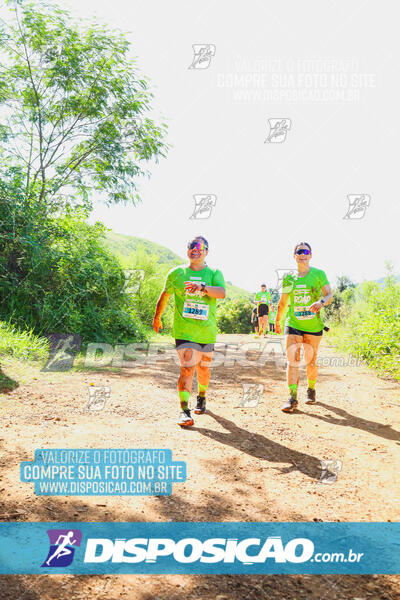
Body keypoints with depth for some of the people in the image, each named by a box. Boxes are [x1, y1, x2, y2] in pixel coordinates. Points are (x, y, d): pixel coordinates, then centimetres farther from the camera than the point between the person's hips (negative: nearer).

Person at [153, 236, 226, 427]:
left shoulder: (214, 273, 3)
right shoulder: (176, 273, 6)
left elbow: (222, 292, -16)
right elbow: (165, 295, 20)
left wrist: (202, 287, -32)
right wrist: (157, 316, 27)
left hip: (207, 331, 1)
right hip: (184, 331, -1)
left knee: (203, 368, 15)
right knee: (187, 368, -14)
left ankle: (201, 397, 41)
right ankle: (184, 410, -15)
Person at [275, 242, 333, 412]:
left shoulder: (319, 274, 0)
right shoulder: (289, 278, 5)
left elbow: (330, 295, -8)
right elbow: (283, 302, 16)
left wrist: (321, 302, -30)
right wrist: (277, 320, 22)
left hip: (314, 325, 0)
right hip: (293, 324, 1)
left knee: (311, 361, 11)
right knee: (292, 361, -10)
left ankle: (311, 390, 32)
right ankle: (292, 398, -11)